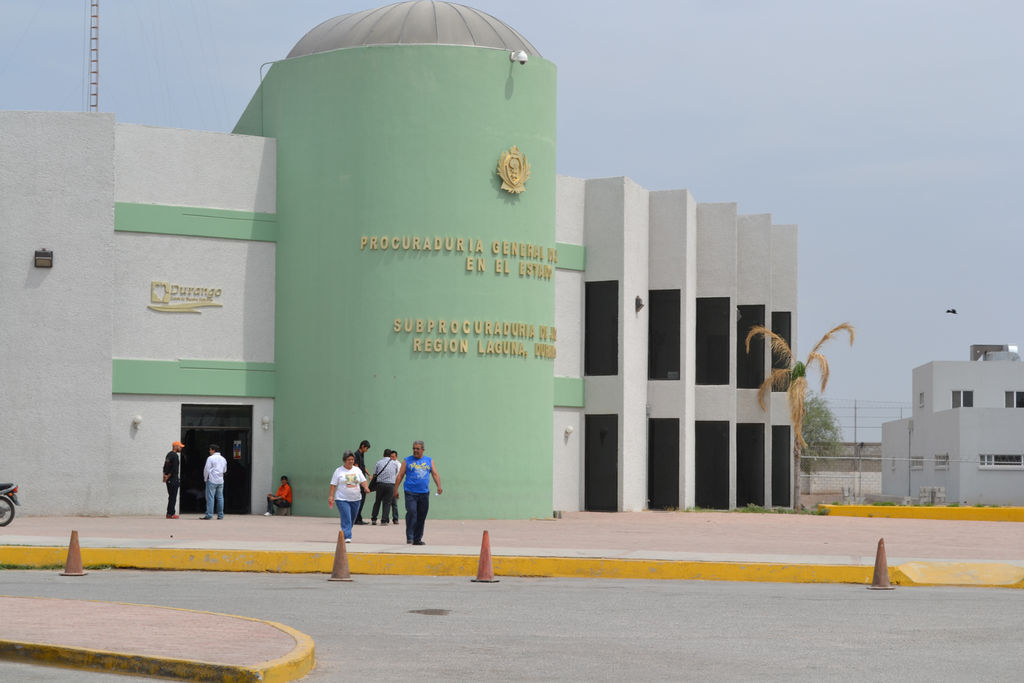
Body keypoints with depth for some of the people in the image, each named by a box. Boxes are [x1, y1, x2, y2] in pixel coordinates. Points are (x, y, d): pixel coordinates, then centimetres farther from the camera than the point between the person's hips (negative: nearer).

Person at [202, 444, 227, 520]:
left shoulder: (211, 458, -8)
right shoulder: (223, 459, 13)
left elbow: (207, 469, -8)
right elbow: (225, 470, 21)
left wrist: (205, 478, 3)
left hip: (212, 480, -6)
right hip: (220, 481, 6)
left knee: (210, 498, -6)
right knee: (220, 498, 8)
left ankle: (209, 515, -9)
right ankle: (220, 515, 7)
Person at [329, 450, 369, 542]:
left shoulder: (357, 470, 10)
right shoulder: (339, 471, 0)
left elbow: (363, 481, 8)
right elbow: (333, 485, -1)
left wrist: (365, 487, -13)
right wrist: (331, 496, -9)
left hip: (355, 499, 4)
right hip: (342, 499, -4)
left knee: (351, 519, 10)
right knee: (346, 519, -15)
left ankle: (346, 534, 26)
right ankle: (347, 537, -18)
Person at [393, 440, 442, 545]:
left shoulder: (429, 461, 13)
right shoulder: (407, 461, 6)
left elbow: (435, 474, 9)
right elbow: (400, 476, 5)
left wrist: (439, 486, -7)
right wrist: (395, 489, -2)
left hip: (424, 493, 3)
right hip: (410, 492, -3)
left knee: (421, 517, 5)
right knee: (411, 512, -19)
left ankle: (417, 539, 14)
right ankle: (409, 536, -14)